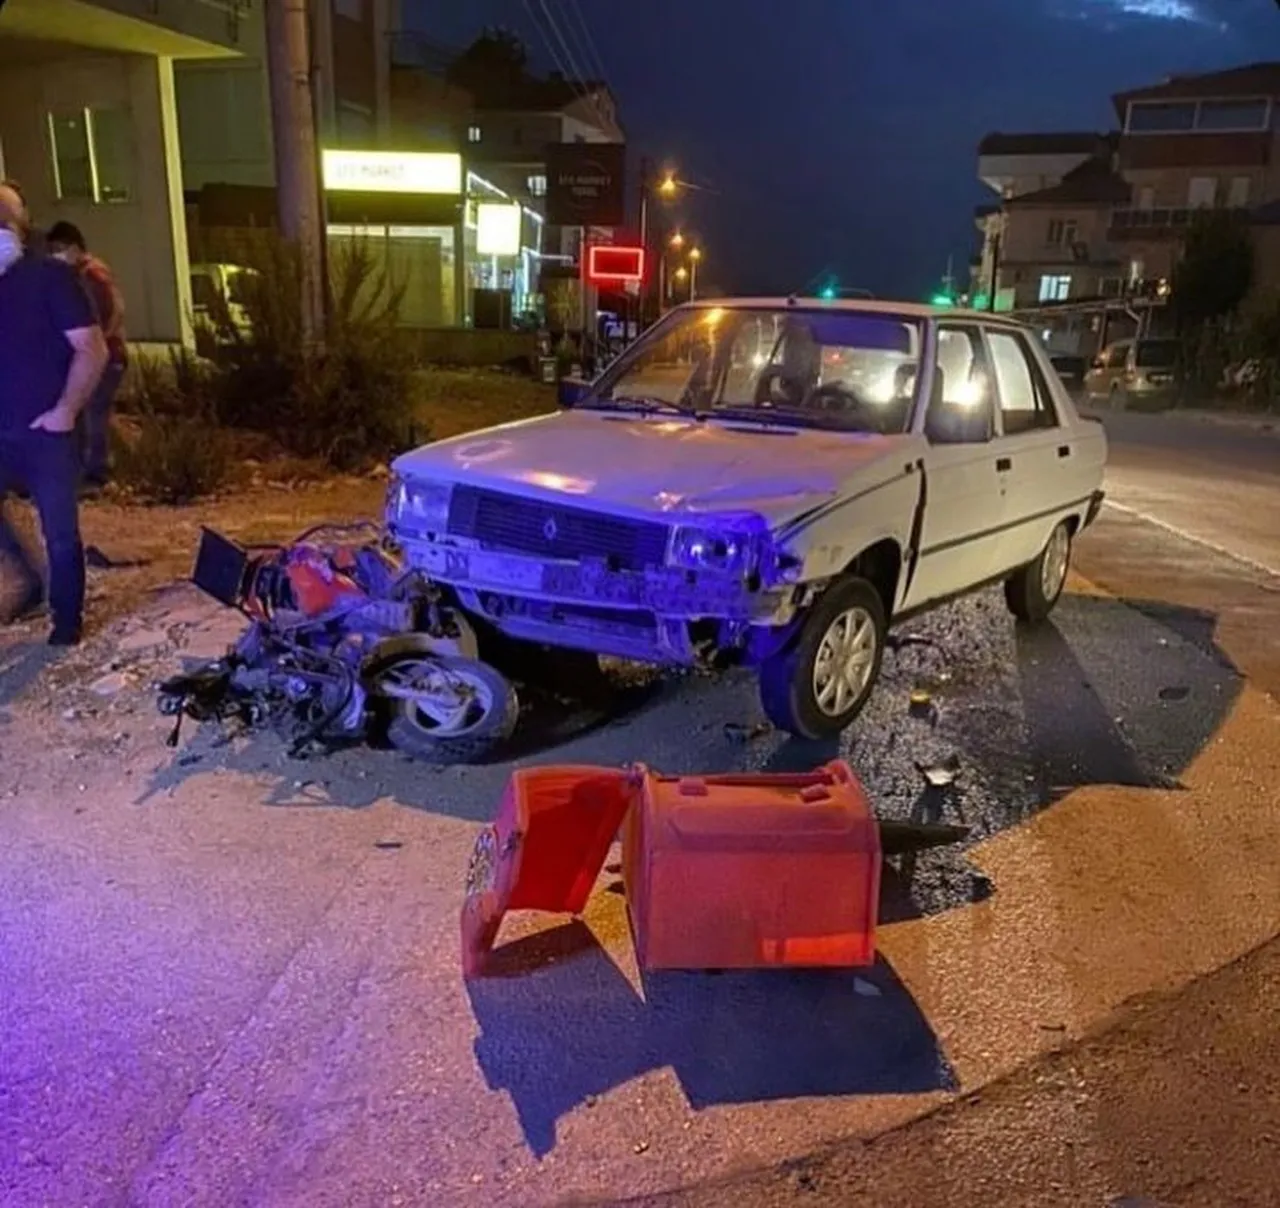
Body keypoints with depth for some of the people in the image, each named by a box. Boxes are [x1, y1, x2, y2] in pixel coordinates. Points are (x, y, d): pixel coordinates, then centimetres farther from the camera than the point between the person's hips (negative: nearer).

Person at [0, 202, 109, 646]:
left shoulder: (49, 276, -6)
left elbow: (92, 350, -10)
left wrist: (65, 410, -15)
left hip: (46, 431, -5)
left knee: (60, 532, 3)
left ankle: (66, 621, 16)